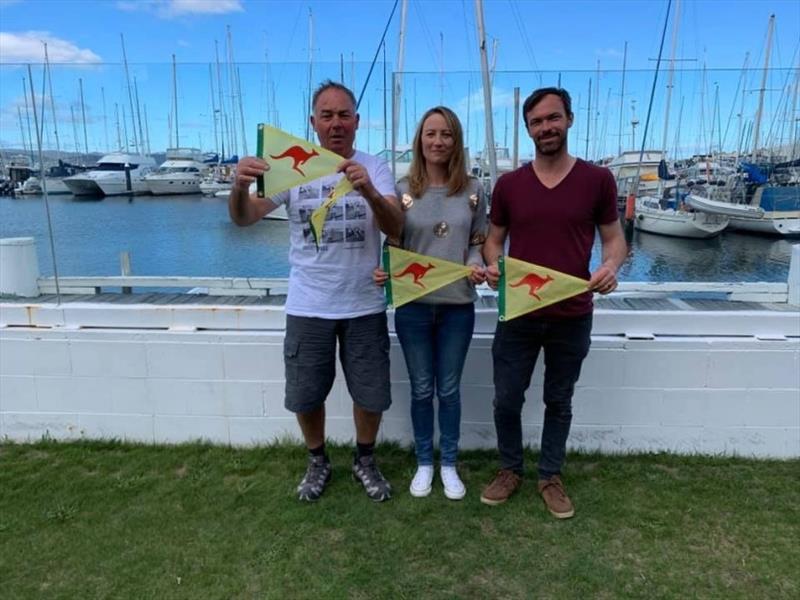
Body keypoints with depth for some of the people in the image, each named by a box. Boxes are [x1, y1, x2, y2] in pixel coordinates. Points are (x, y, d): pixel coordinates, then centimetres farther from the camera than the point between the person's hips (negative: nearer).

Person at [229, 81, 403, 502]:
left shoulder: (375, 169, -4)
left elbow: (395, 228, -19)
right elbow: (243, 219, -11)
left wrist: (368, 191, -39)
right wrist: (240, 186, -34)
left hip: (364, 307, 0)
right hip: (308, 308, 1)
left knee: (371, 396, 12)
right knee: (305, 397, 13)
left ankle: (365, 461, 38)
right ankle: (317, 462, 40)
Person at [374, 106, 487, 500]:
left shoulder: (472, 191, 1)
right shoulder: (403, 190, -2)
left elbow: (477, 243, 6)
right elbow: (393, 246, 2)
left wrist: (475, 265, -16)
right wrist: (383, 271, -18)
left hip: (457, 306, 1)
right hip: (413, 305, 0)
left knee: (449, 389, 13)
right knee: (421, 389, 12)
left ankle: (449, 464, 31)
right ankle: (424, 463, 31)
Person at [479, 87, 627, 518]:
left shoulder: (597, 179, -2)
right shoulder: (508, 184, 2)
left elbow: (614, 237, 3)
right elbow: (493, 239, 9)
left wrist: (611, 265, -19)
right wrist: (491, 264, -14)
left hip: (572, 318, -1)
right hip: (517, 315, 1)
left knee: (559, 402, 15)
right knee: (506, 399, 9)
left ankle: (551, 477, 34)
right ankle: (509, 470, 33)